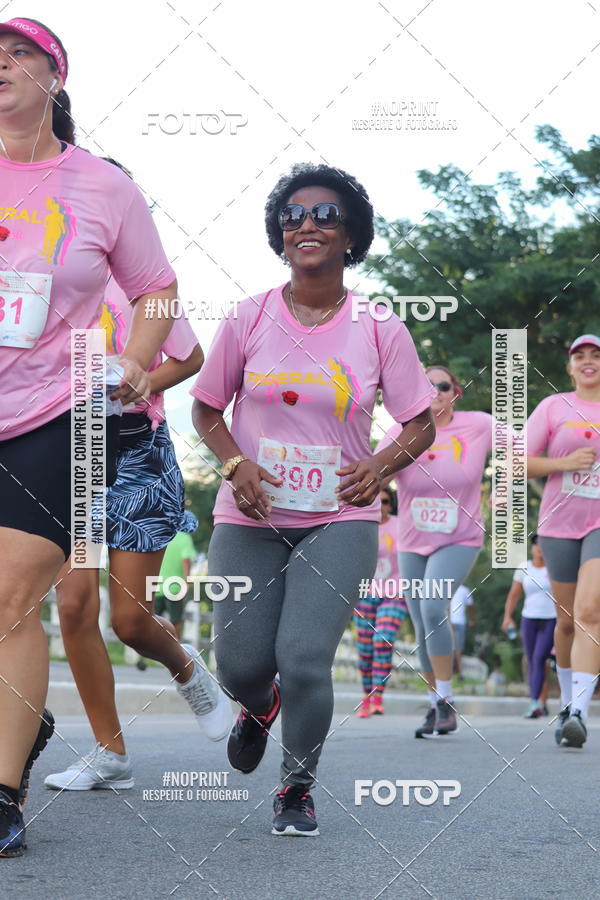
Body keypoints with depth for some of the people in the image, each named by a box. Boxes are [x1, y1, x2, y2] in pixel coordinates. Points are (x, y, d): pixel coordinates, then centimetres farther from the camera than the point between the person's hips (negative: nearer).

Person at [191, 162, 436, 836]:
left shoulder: (380, 331, -2)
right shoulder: (249, 319, -1)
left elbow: (421, 424, 5)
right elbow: (205, 408, 8)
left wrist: (382, 464, -14)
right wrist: (235, 464, -10)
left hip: (339, 521, -1)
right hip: (251, 517, 1)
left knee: (304, 660, -15)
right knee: (241, 666, -1)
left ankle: (298, 788, 13)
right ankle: (259, 707, 40)